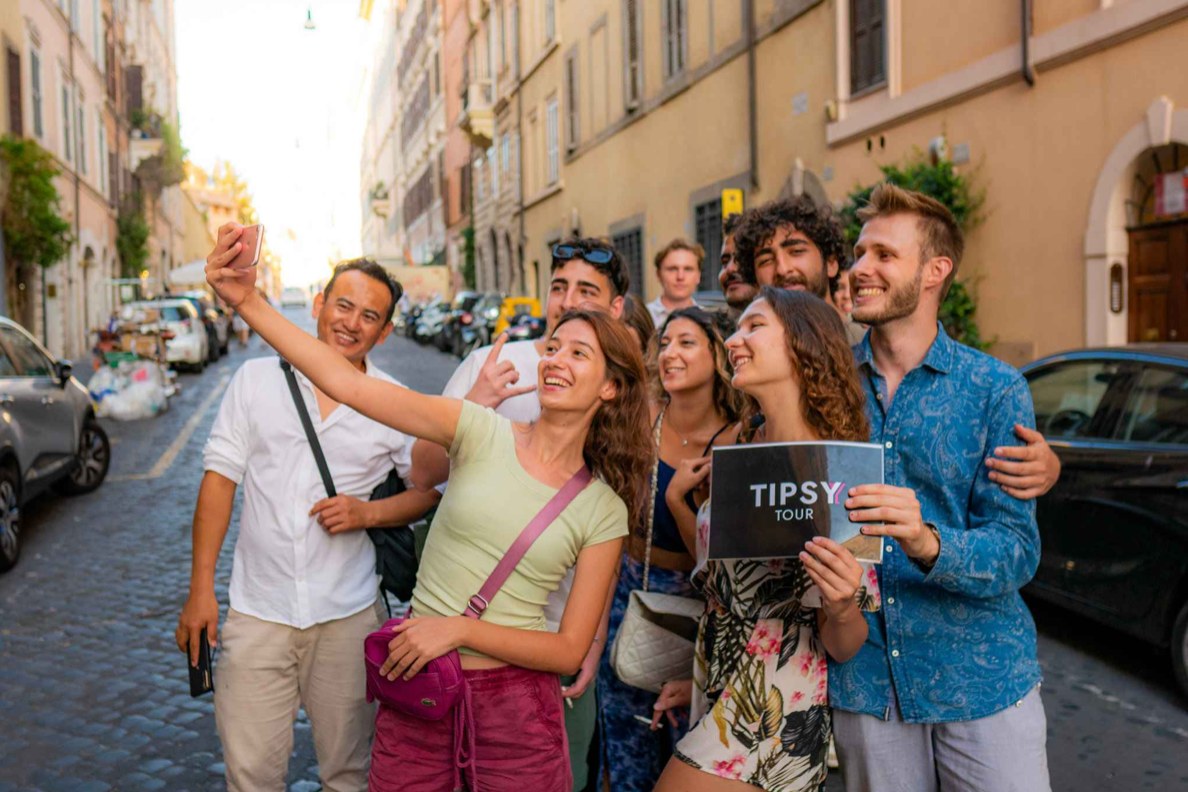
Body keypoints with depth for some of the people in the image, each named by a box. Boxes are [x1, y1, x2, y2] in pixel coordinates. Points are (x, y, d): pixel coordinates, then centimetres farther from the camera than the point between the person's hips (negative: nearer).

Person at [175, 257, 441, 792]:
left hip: (348, 616, 0)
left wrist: (370, 512, -12)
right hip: (256, 612, 0)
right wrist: (200, 588, -1)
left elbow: (431, 491, 7)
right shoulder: (257, 379, 1)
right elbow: (220, 479, 3)